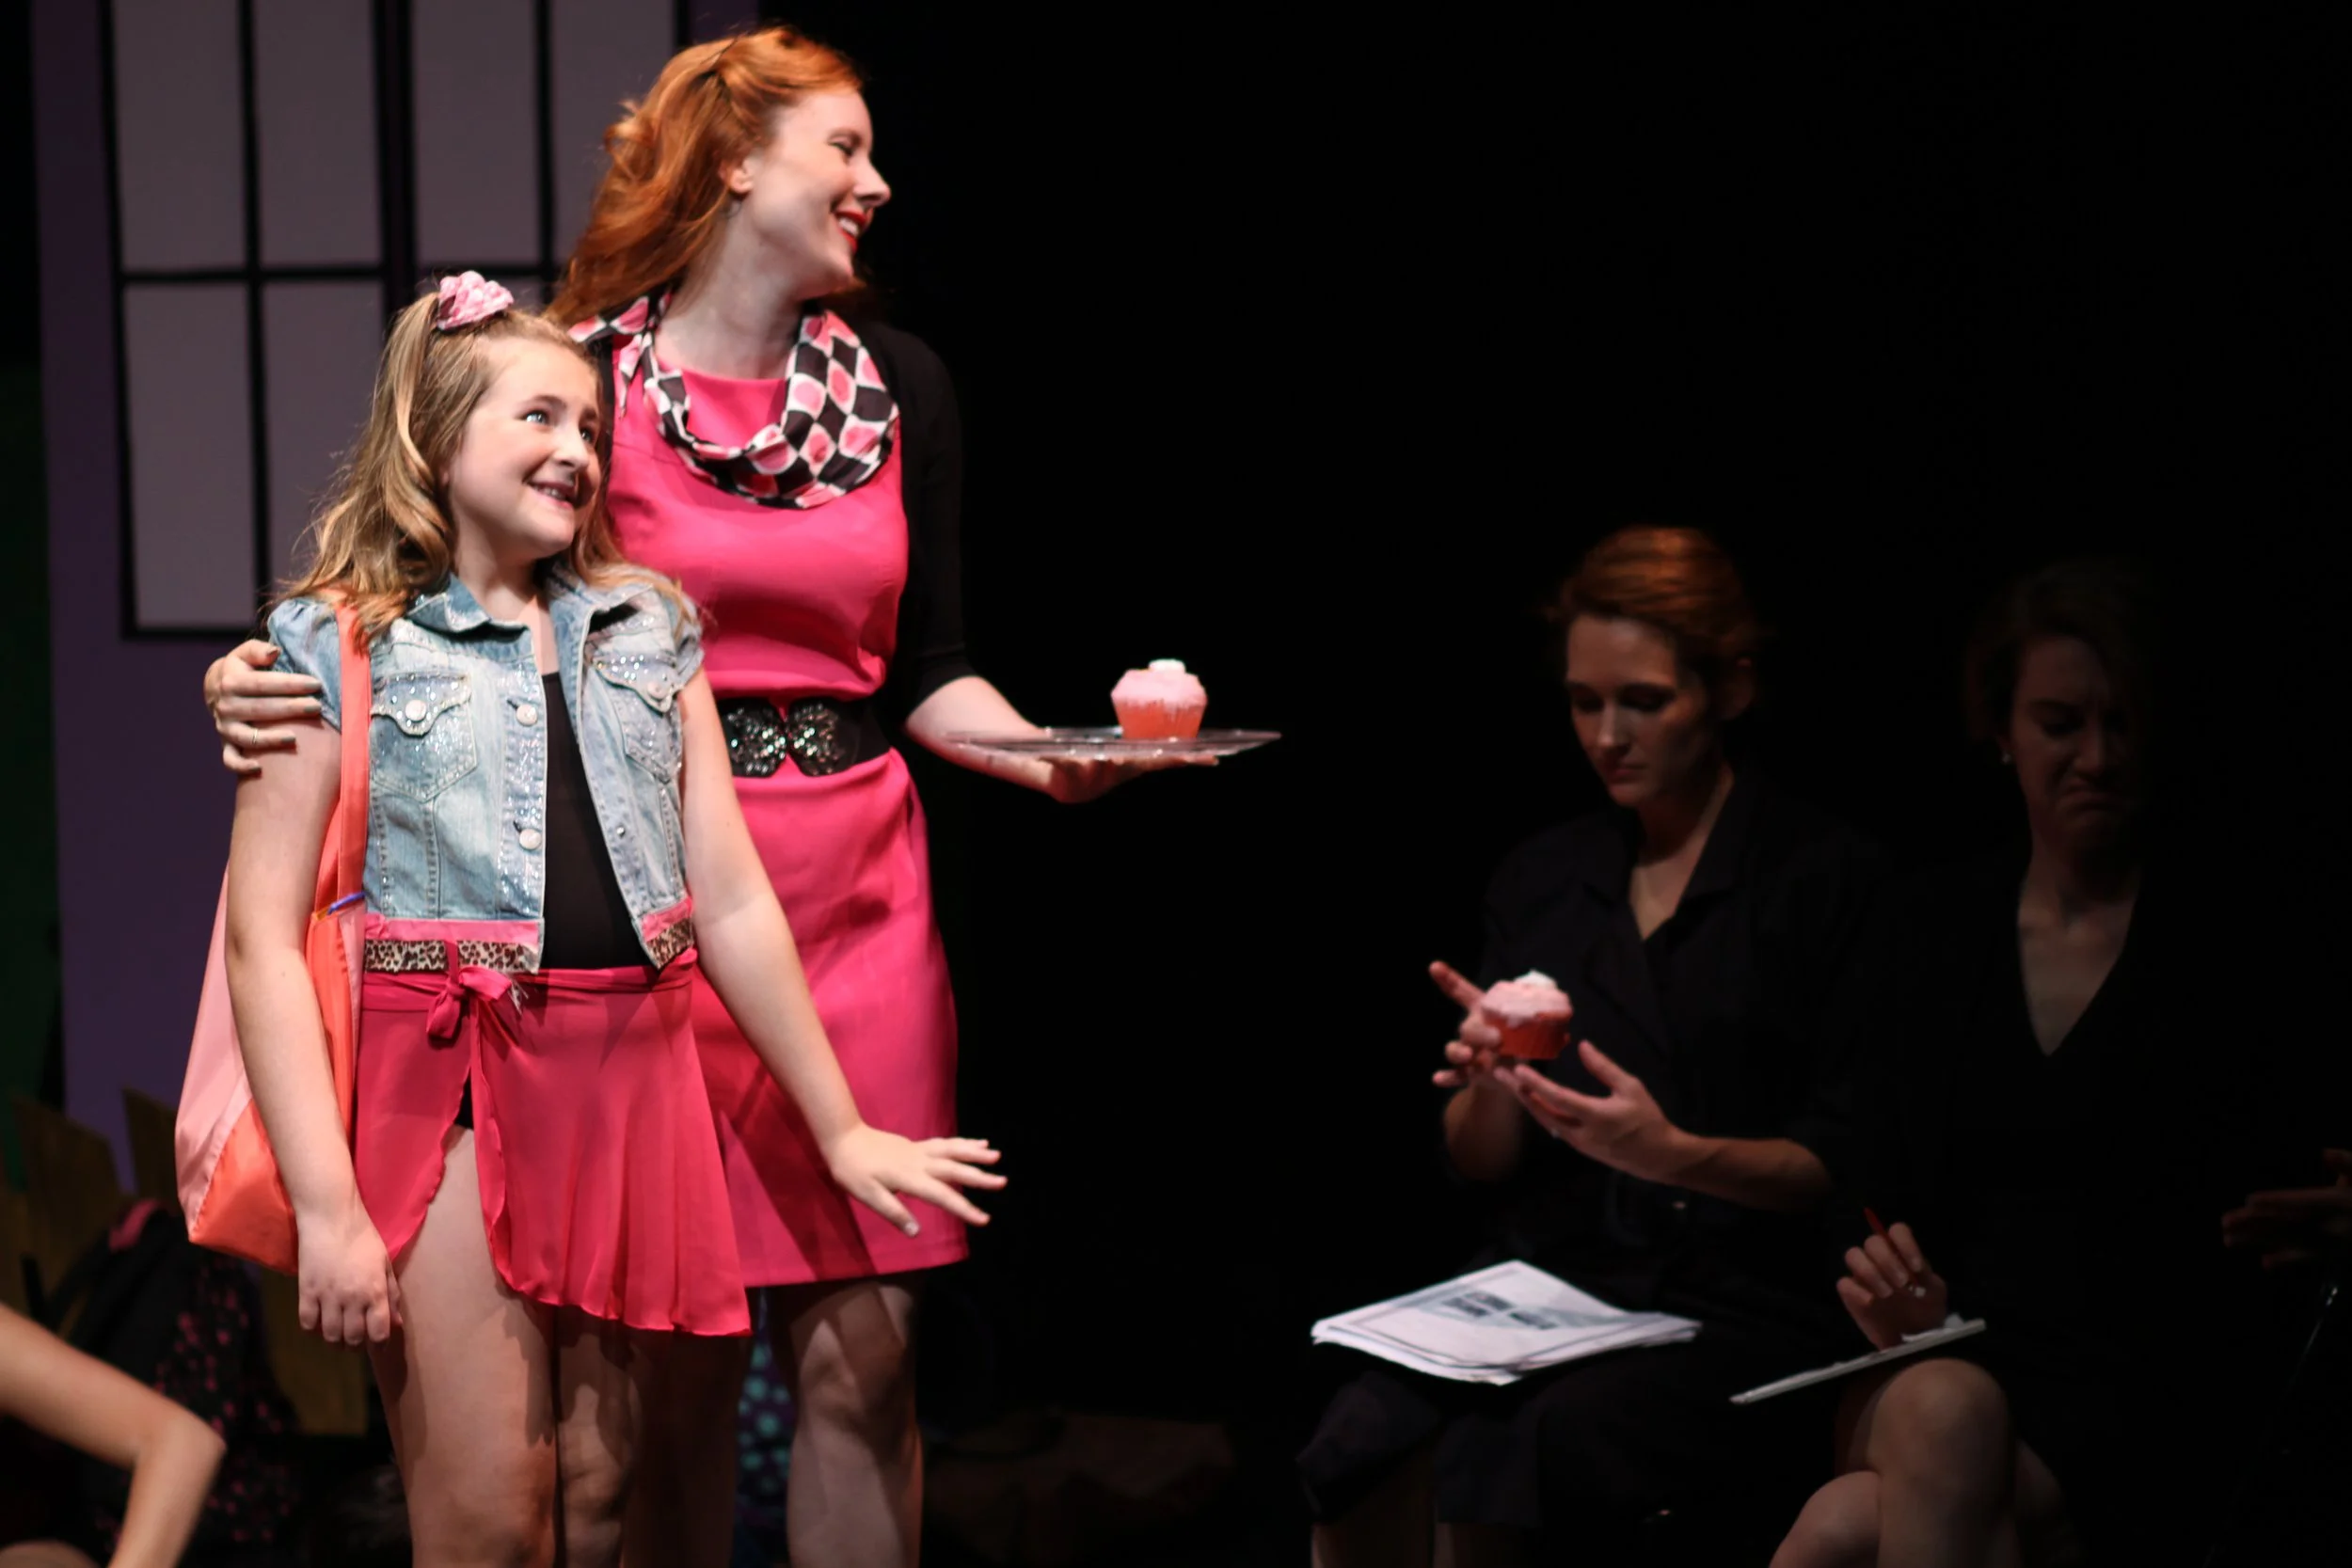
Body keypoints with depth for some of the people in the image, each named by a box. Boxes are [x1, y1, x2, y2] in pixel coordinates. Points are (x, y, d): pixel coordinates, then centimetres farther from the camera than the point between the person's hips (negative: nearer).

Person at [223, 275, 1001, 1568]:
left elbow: (733, 902, 15)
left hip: (636, 1095, 4)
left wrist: (841, 1132, 15)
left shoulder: (651, 630, 14)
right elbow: (264, 936, -6)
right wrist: (327, 1209, -14)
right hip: (450, 1090, -4)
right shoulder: (340, 644, 0)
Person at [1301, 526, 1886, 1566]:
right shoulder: (1540, 878, 14)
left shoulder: (1823, 877, 0)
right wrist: (1491, 1088, -7)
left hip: (1735, 1314, -4)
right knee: (1367, 1444, -29)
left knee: (1497, 1464, -33)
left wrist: (1677, 1155, -18)